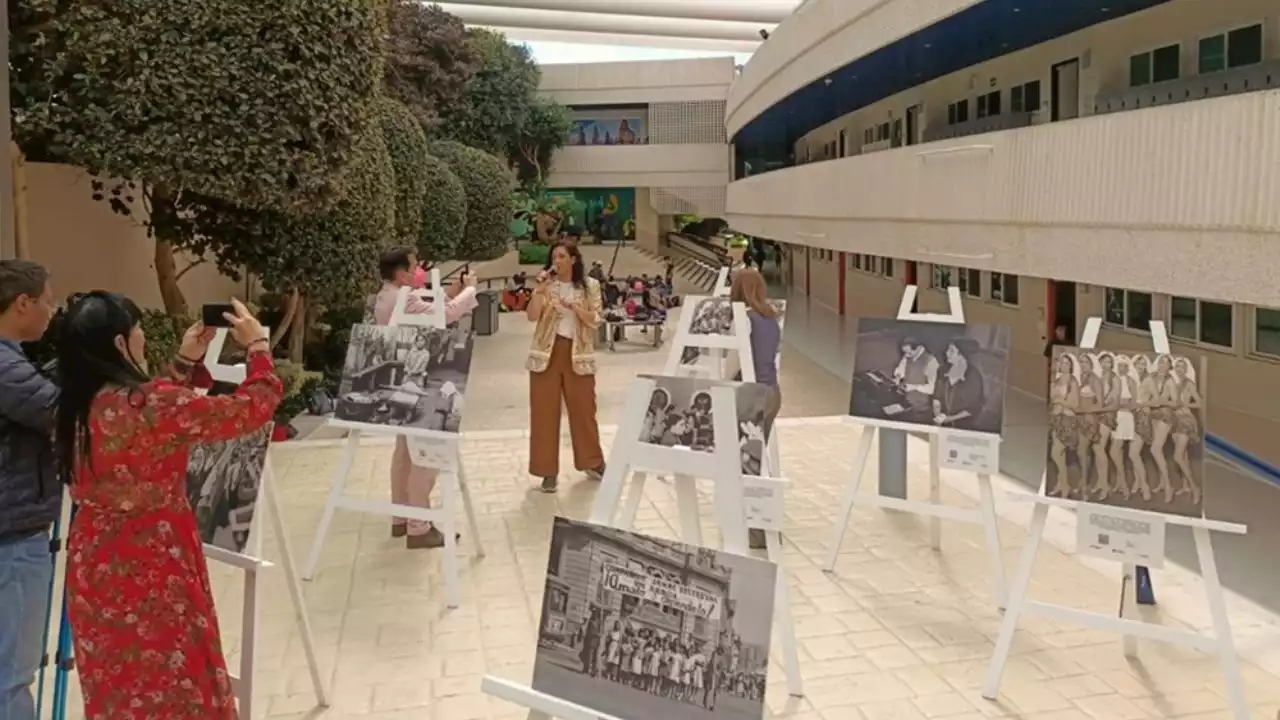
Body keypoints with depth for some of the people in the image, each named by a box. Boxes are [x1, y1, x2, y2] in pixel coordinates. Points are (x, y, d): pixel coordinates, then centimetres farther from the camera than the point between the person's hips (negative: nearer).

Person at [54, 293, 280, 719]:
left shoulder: (74, 406, 1)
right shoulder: (149, 404, -25)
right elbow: (253, 409, -18)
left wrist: (186, 362, 13)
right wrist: (257, 344, -5)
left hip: (93, 564, 8)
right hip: (150, 568, -8)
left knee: (117, 686, 23)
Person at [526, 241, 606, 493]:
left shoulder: (590, 286, 2)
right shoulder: (547, 286, 4)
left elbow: (595, 321, -3)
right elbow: (532, 316, -6)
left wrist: (575, 307, -17)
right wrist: (539, 290, -16)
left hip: (578, 353, 0)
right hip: (546, 353, 1)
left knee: (583, 408, 7)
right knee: (544, 411, 1)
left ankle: (593, 462, 25)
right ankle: (548, 470, 9)